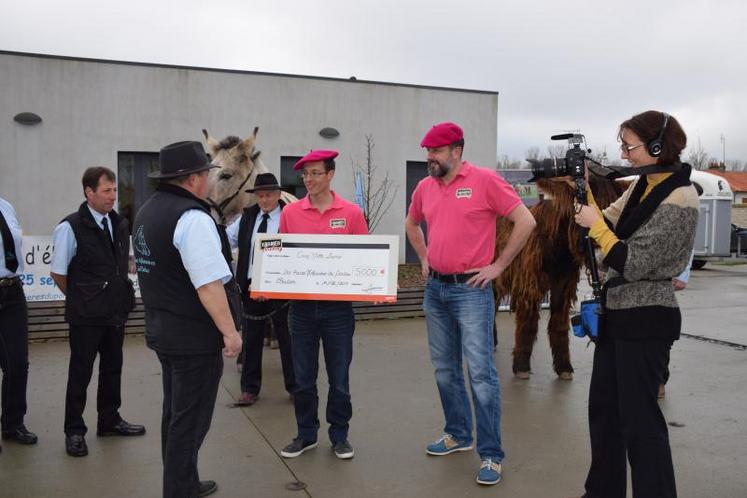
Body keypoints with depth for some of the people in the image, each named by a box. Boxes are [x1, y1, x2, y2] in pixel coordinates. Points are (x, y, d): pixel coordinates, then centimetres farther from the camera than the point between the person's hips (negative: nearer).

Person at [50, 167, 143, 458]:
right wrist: (80, 298, 2)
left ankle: (109, 420, 33)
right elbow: (58, 272, -7)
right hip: (86, 315, -6)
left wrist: (121, 297, 11)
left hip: (116, 311, 6)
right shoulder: (71, 227, -14)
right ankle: (74, 431, 21)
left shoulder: (120, 225, 4)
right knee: (81, 372, 6)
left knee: (112, 367, 17)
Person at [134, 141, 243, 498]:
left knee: (175, 414, 20)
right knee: (190, 421, 2)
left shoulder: (147, 212, 10)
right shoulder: (191, 217, -21)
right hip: (194, 336, -10)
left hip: (162, 330, 10)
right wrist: (229, 330, -19)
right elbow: (209, 284, -25)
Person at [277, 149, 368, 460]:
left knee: (339, 377, 9)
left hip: (338, 306, -1)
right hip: (301, 305, 2)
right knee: (303, 377, 11)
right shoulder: (290, 213, 2)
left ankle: (339, 435, 27)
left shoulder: (351, 213, -2)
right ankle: (306, 434, 28)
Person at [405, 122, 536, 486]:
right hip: (435, 289, 7)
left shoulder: (485, 180, -11)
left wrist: (498, 266, -12)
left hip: (471, 290, -6)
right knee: (444, 369, 15)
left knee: (480, 372, -6)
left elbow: (526, 221, -12)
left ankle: (490, 454, 6)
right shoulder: (425, 186, 7)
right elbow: (412, 225, 26)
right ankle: (458, 434, 32)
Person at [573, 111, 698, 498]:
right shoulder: (643, 184, 7)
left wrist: (594, 225, -15)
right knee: (603, 408, 18)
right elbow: (607, 223, 13)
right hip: (617, 313, 9)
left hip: (646, 321, -9)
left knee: (639, 421, 1)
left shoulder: (678, 200, -19)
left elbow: (633, 264, -21)